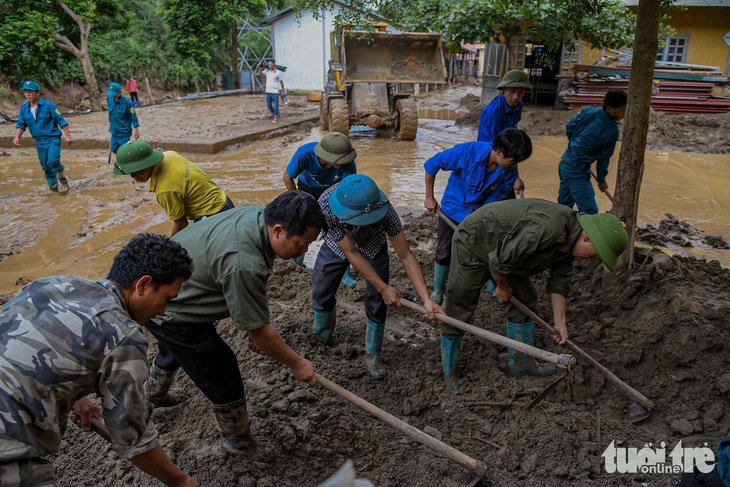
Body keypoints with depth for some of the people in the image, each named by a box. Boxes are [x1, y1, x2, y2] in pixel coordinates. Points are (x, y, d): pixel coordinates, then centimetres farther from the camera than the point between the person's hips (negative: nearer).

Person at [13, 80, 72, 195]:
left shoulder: (48, 106, -10)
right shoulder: (24, 108, 3)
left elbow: (61, 121, -7)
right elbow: (21, 124, 9)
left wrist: (67, 135, -12)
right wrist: (17, 137, -6)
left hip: (53, 139, -5)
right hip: (39, 141, 5)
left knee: (53, 161, -24)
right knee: (46, 167, 11)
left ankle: (64, 182, -4)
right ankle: (53, 185, 31)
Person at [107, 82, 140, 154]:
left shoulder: (126, 102, -20)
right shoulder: (109, 99, -3)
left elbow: (133, 115, -13)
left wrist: (136, 130, -9)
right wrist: (110, 124, 21)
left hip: (124, 132, -6)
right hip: (114, 130, 6)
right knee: (114, 149, 13)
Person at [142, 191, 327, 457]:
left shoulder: (258, 215, -12)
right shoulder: (244, 264, -40)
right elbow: (259, 331, -27)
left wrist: (256, 327, 5)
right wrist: (296, 363, -13)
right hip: (171, 314, -10)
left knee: (174, 350, 37)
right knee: (224, 384, 2)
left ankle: (154, 395, 67)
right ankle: (240, 445, 27)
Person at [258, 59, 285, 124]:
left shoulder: (278, 72, -10)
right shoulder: (267, 70, 3)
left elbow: (281, 82, -4)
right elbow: (260, 74, 16)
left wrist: (283, 91, -2)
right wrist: (260, 67, 1)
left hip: (275, 92, -6)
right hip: (268, 91, 6)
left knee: (275, 106, -2)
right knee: (268, 105, 17)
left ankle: (275, 118, 9)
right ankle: (273, 113, 41)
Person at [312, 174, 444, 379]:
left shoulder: (383, 208, -39)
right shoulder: (325, 205, -40)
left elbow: (406, 255, -32)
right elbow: (351, 253, -31)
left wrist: (426, 299, -39)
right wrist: (384, 288, -29)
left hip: (373, 246, 0)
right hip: (338, 245, 1)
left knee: (377, 302, -5)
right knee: (322, 293, 8)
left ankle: (373, 355, 19)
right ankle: (322, 336, 39)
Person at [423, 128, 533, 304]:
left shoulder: (510, 172, -22)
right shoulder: (467, 152, -32)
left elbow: (492, 201, -13)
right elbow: (431, 165, -20)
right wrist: (429, 197, -11)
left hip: (481, 211, 2)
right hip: (453, 208, -2)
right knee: (445, 253, 5)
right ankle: (437, 291, 28)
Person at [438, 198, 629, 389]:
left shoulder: (568, 237, -3)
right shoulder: (548, 229, -35)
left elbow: (560, 281, 6)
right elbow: (499, 260, -30)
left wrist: (560, 322, 6)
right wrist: (502, 287, -10)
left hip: (502, 250, 9)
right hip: (473, 245, -9)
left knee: (525, 300, 11)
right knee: (457, 315, -3)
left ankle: (520, 363, 26)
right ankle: (449, 377, 13)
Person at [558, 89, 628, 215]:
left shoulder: (589, 111, -2)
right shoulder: (612, 131, -17)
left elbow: (569, 128, 9)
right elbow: (604, 157, -7)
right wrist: (601, 180, 8)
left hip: (564, 163, 9)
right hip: (577, 171, -8)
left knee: (564, 206, 20)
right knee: (590, 212, -10)